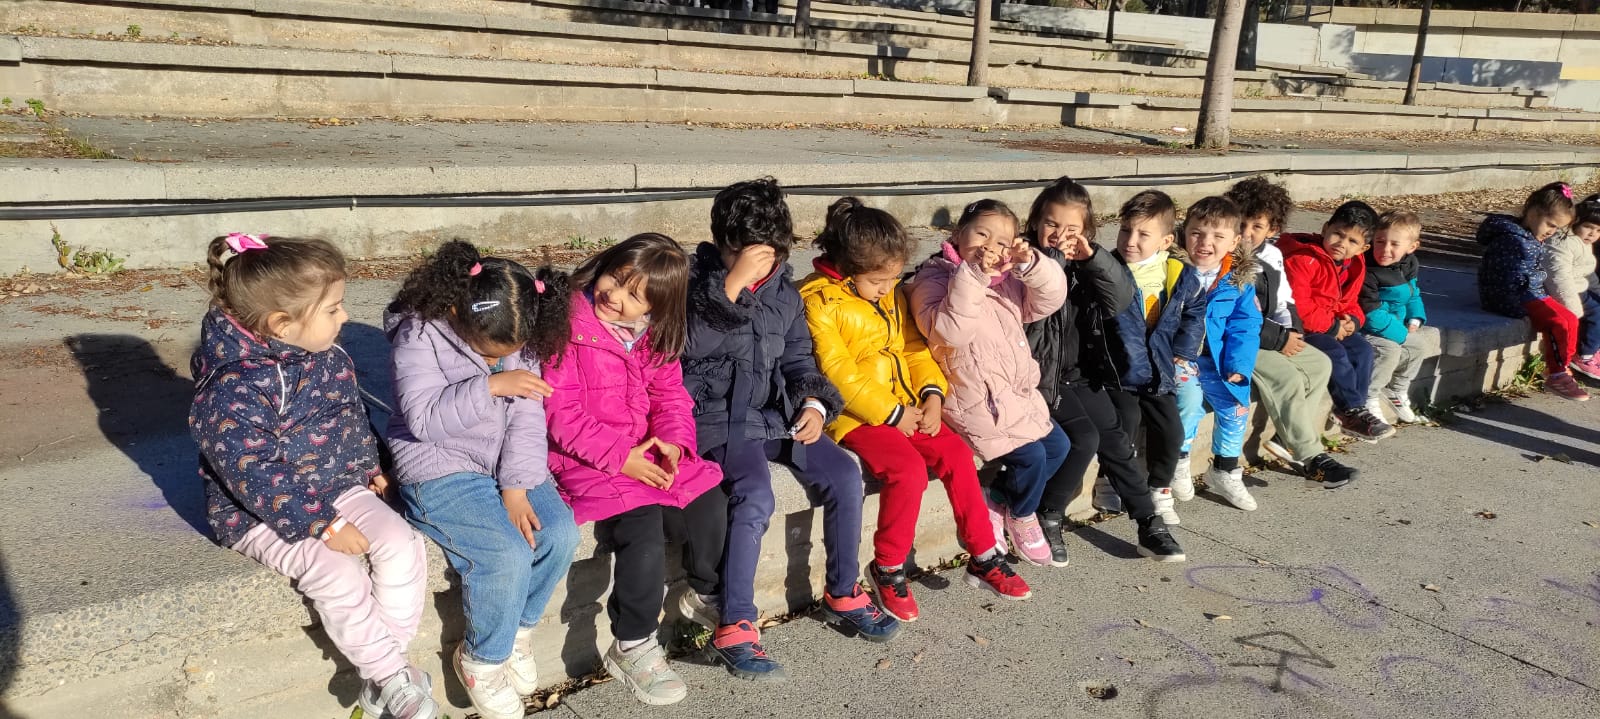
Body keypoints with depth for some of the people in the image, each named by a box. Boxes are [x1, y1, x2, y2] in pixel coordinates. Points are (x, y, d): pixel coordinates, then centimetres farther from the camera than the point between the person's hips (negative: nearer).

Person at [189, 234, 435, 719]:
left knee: (403, 545, -14)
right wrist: (322, 524, -27)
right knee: (337, 573, -29)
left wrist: (368, 465, 15)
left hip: (337, 485, 7)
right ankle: (394, 679, -12)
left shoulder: (328, 357, -1)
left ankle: (379, 675, -5)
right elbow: (255, 477, -27)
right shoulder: (232, 390, -25)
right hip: (260, 512, -7)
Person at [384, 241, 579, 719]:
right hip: (439, 471, -5)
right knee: (507, 554, -24)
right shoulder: (419, 337, -14)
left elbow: (528, 419, -5)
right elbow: (424, 418, -24)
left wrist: (515, 485, -15)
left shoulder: (519, 342, -1)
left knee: (560, 533, -16)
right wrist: (490, 386, -32)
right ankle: (482, 661, 4)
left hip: (505, 466, 5)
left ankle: (516, 631, 11)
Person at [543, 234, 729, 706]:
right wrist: (618, 456, -21)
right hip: (582, 456, -6)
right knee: (643, 523, -27)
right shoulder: (567, 325, -14)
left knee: (709, 503, -10)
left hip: (645, 452, 6)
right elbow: (560, 411, -17)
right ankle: (632, 648, -7)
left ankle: (705, 596, 22)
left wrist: (673, 441, -12)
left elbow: (670, 395, 9)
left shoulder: (653, 336, 6)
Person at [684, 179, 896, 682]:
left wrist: (813, 403, -2)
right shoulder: (699, 281, -5)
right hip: (718, 418, -5)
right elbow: (694, 343, -22)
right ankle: (733, 628, -20)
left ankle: (842, 595, 8)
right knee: (755, 496, -30)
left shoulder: (786, 295, 11)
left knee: (844, 474, -11)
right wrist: (732, 282, -30)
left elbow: (798, 360, 17)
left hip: (774, 415, 6)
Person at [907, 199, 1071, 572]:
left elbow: (1051, 298, -4)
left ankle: (995, 502, 22)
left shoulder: (1009, 281, 11)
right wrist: (973, 276, -37)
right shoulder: (934, 278, -12)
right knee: (1031, 455, -14)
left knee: (1058, 445, 10)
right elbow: (950, 331, -30)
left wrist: (1030, 264, -21)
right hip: (976, 399, -9)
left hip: (1019, 391, 9)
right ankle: (1021, 517, 18)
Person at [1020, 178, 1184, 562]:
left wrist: (1092, 256, -18)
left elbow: (1121, 297, -6)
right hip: (1044, 377, -6)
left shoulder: (1087, 267, 9)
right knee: (1084, 438, -21)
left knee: (1115, 440, -1)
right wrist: (1053, 257, -26)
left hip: (1083, 375, 6)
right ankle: (1048, 517, -3)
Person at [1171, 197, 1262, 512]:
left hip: (1216, 360, 4)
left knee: (1236, 406, -1)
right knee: (1190, 400, -25)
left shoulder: (1239, 281, -1)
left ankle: (1225, 473, 21)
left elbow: (1246, 326, 0)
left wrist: (1238, 365, -12)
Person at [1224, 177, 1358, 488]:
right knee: (1288, 377, -24)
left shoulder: (1272, 256, 10)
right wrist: (1278, 338, -18)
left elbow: (1284, 302, 18)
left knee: (1320, 364, 2)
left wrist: (1292, 331, -4)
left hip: (1273, 338, 9)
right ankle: (1311, 457, -13)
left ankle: (1286, 440, -1)